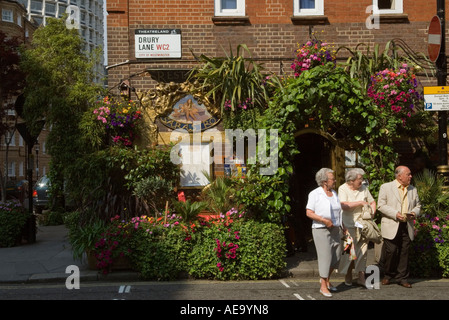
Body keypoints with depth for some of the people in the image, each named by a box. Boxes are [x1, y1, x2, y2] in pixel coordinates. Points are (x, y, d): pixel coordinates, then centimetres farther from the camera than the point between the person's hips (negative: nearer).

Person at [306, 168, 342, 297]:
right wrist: (324, 220, -20)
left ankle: (325, 278, 30)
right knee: (325, 256, -5)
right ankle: (323, 286, 6)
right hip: (321, 229, -7)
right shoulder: (315, 194, -8)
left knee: (336, 255, 9)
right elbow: (309, 213, -12)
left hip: (335, 229, 7)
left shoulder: (334, 193, 13)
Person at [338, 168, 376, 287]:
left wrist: (372, 213, -1)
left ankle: (361, 277, 11)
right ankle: (348, 276, 20)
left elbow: (372, 202, 17)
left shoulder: (364, 188, 8)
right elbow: (344, 205, -20)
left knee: (363, 250, 3)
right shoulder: (343, 189, -6)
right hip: (349, 226, -4)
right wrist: (360, 203, -17)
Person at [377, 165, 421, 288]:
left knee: (404, 252, 5)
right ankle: (388, 275, 14)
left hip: (407, 226, 4)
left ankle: (402, 278, 16)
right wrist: (395, 214, -16)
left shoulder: (413, 189, 15)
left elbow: (418, 205, 21)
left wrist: (414, 213, -2)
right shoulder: (386, 187, 0)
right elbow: (381, 205, -5)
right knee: (391, 251, -6)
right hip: (391, 226, -4)